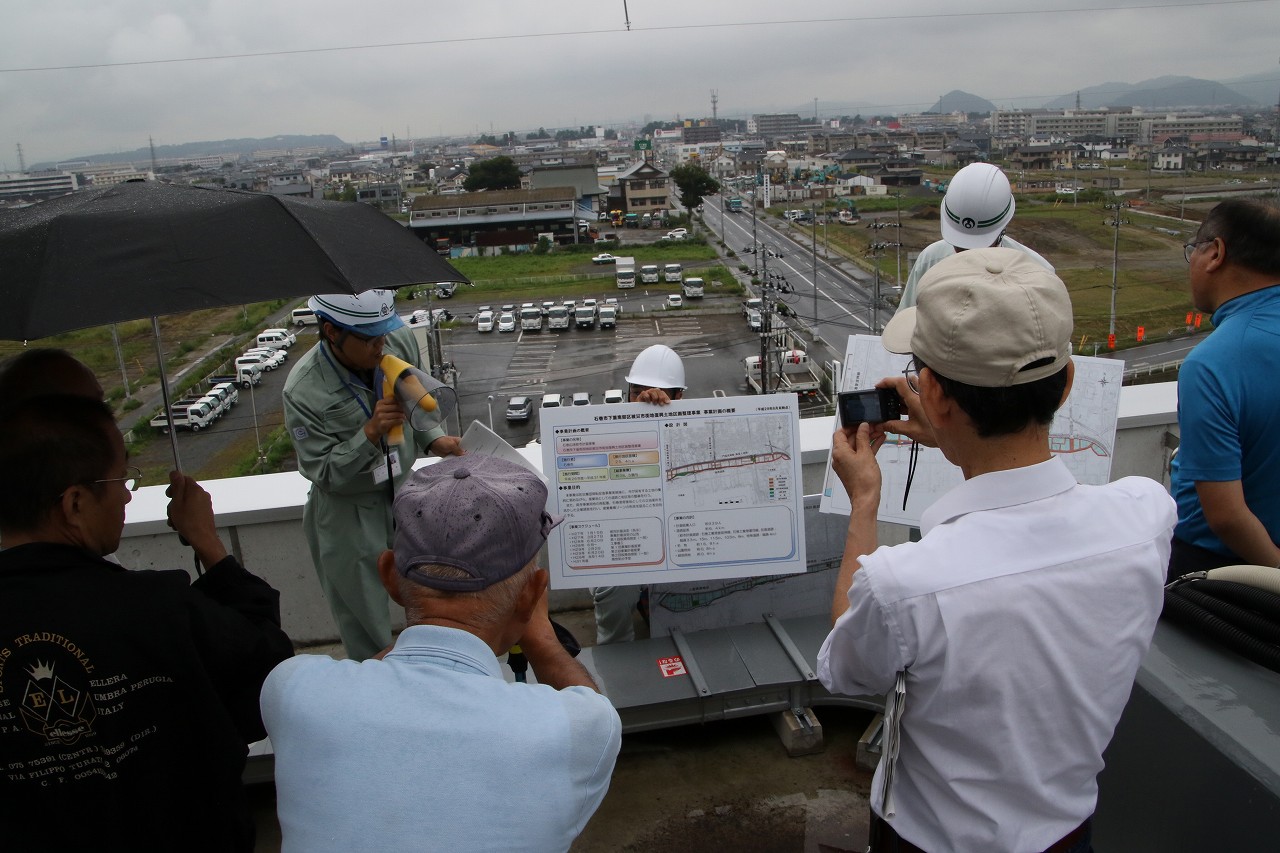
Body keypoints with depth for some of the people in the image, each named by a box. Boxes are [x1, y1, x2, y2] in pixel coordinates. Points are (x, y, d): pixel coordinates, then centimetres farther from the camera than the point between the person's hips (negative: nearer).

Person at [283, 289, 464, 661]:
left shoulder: (400, 339, -12)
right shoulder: (304, 391, -25)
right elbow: (323, 473, -20)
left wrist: (433, 438, -8)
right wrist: (370, 433, -33)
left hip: (405, 491, 4)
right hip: (349, 515, -4)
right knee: (365, 625, 13)